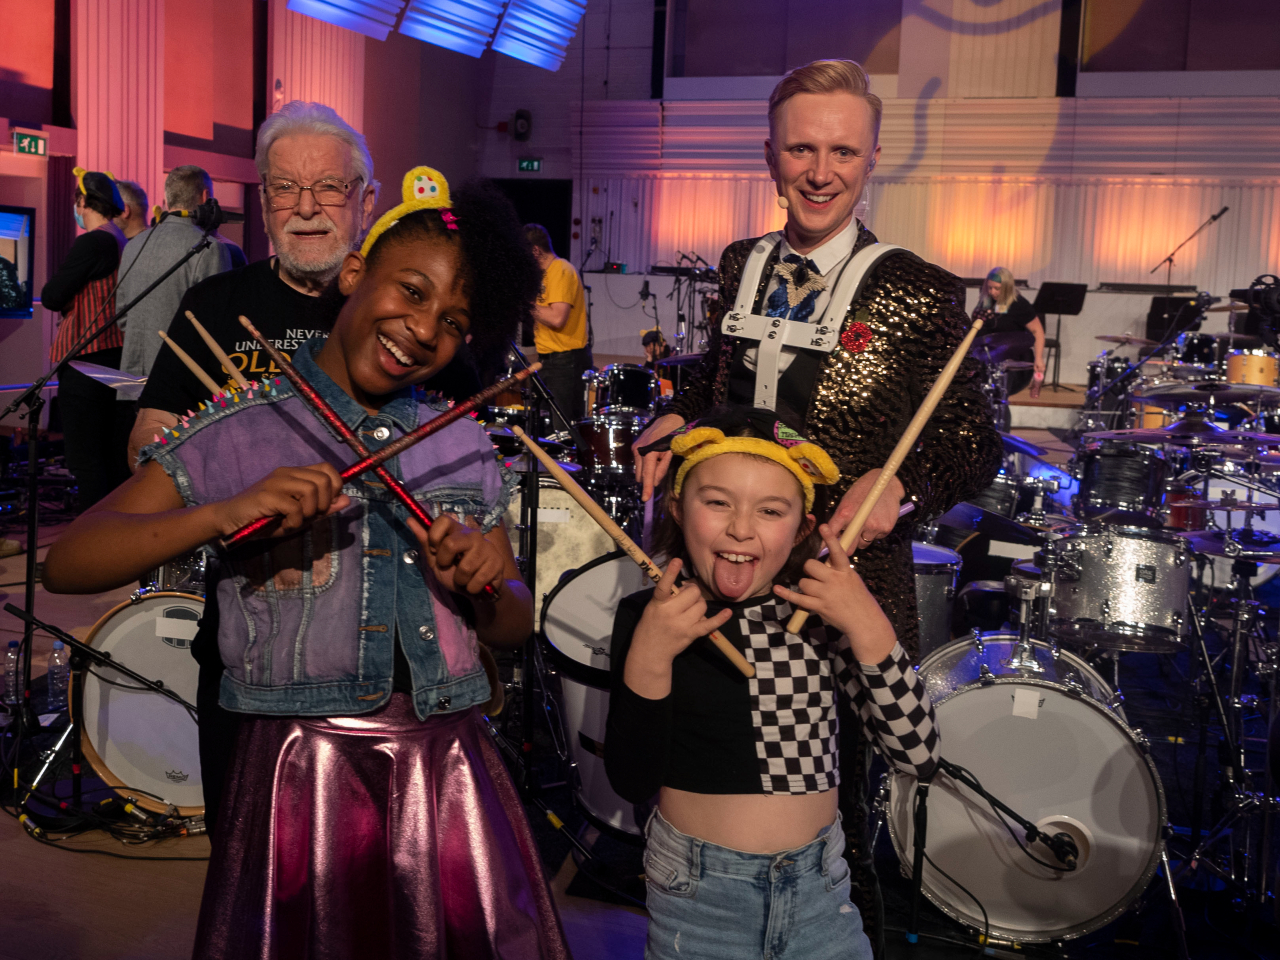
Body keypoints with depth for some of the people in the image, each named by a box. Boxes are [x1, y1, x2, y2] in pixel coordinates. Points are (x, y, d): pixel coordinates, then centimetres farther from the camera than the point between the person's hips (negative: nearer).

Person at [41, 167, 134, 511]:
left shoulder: (92, 242, -14)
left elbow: (51, 298, -11)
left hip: (86, 362, -8)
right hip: (122, 359, 8)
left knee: (86, 460, -4)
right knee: (118, 459, 12)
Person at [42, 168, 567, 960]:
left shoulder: (464, 445, 8)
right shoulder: (241, 433, -3)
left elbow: (515, 627, 13)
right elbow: (68, 564, -9)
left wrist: (485, 588, -10)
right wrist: (224, 511, -23)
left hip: (449, 769, 3)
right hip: (298, 772, -3)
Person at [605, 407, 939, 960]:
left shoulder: (824, 612, -7)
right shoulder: (650, 617, -9)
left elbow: (917, 757, -11)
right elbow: (632, 783, -12)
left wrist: (869, 630, -22)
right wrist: (648, 660, -25)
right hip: (696, 898, -1)